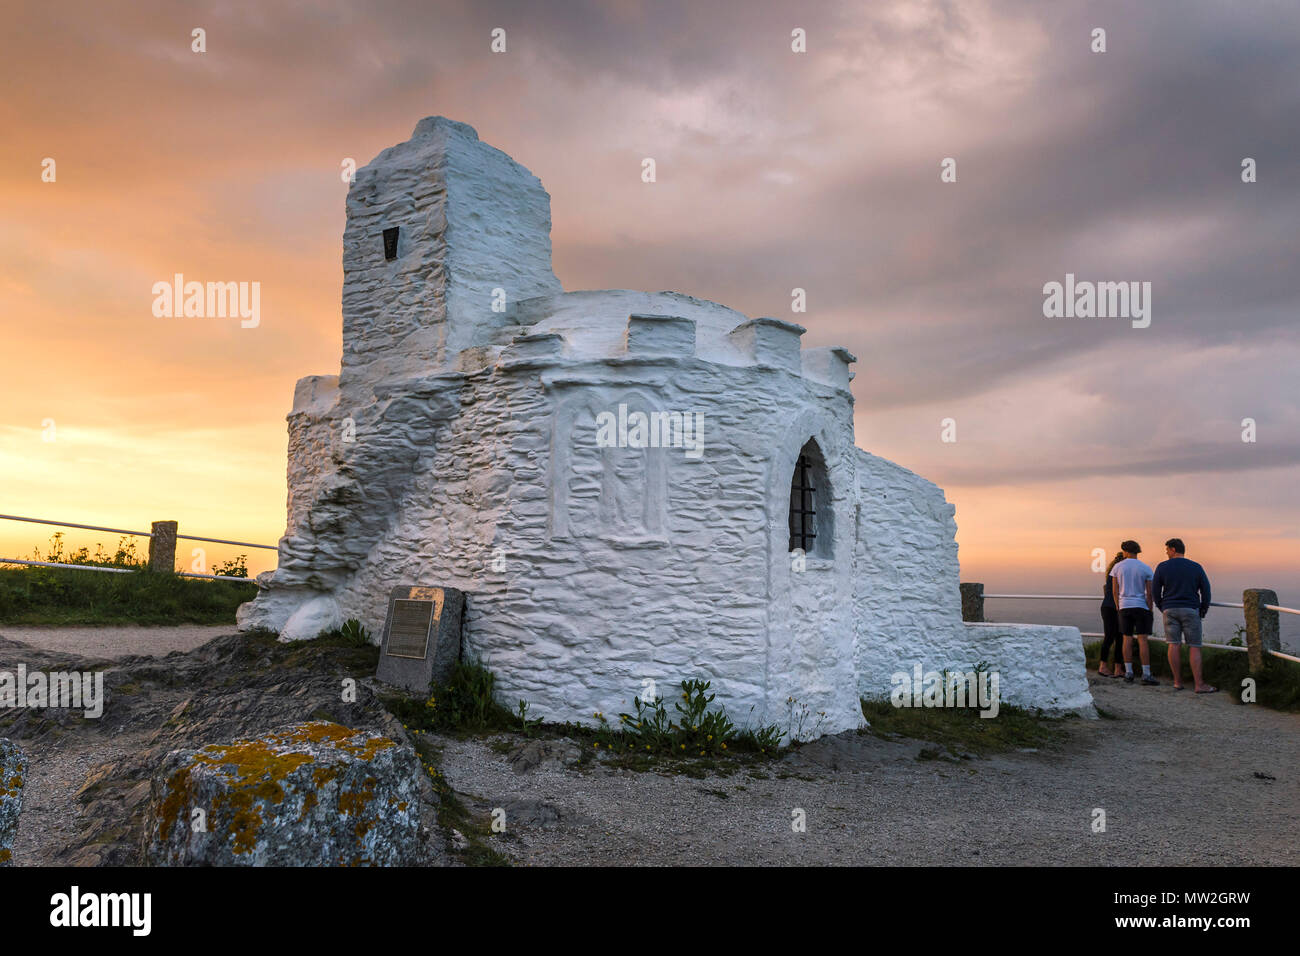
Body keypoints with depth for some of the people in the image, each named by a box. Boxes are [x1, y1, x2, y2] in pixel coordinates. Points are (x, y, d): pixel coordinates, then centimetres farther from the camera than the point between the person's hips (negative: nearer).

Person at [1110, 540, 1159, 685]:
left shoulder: (1117, 567, 2)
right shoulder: (1146, 568, -2)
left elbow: (1115, 591, 3)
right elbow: (1149, 593, -6)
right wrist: (1150, 611, 1)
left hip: (1124, 607, 2)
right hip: (1141, 606, -2)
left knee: (1127, 639, 6)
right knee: (1143, 640, -4)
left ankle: (1128, 673, 5)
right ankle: (1146, 674, -7)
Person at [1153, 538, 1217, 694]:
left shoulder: (1162, 567, 0)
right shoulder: (1196, 567, 2)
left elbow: (1155, 590, 2)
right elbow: (1206, 590, 3)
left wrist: (1161, 607, 16)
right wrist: (1203, 609, 15)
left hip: (1170, 609, 0)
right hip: (1190, 610, 0)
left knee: (1174, 645, 1)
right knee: (1194, 647, -1)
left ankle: (1178, 682, 3)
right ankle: (1199, 684, -6)